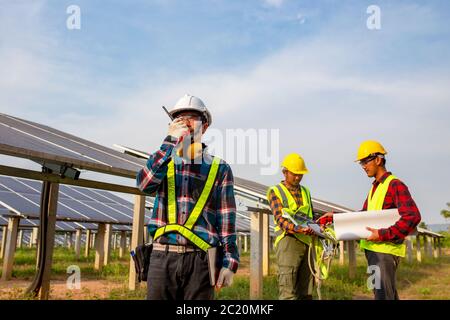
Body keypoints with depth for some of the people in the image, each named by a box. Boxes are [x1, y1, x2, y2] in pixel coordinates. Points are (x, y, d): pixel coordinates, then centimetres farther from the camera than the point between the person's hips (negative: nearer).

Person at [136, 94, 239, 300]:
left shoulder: (219, 169, 6)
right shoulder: (163, 161, 11)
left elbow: (227, 221, 2)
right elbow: (145, 184, -11)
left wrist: (229, 263, -5)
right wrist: (170, 142, -14)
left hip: (199, 260, -1)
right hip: (162, 257, 2)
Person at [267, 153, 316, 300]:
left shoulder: (305, 191, 21)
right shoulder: (275, 191, 3)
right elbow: (280, 219, -9)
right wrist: (298, 229, -26)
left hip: (307, 242, 6)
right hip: (289, 241, -5)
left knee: (306, 293, 7)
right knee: (288, 292, -10)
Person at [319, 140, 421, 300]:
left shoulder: (395, 185, -11)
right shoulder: (374, 188, 17)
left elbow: (412, 217, -21)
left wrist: (383, 235, -23)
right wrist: (335, 216, 11)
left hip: (386, 249, -9)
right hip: (372, 248, 9)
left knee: (383, 294, -7)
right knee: (389, 293, 18)